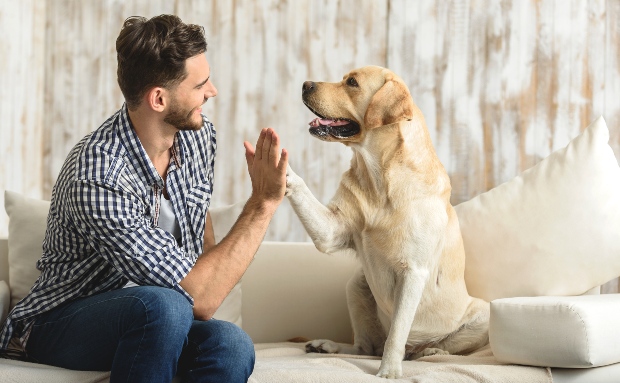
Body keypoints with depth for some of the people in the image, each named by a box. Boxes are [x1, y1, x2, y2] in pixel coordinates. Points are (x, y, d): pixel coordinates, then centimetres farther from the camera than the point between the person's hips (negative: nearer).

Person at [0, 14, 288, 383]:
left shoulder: (198, 134, -4)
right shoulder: (96, 181, -30)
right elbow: (199, 300, -30)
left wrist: (211, 277, 4)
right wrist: (263, 203, -28)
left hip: (150, 319, 6)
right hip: (63, 323, -5)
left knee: (231, 344, -29)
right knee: (163, 305, -38)